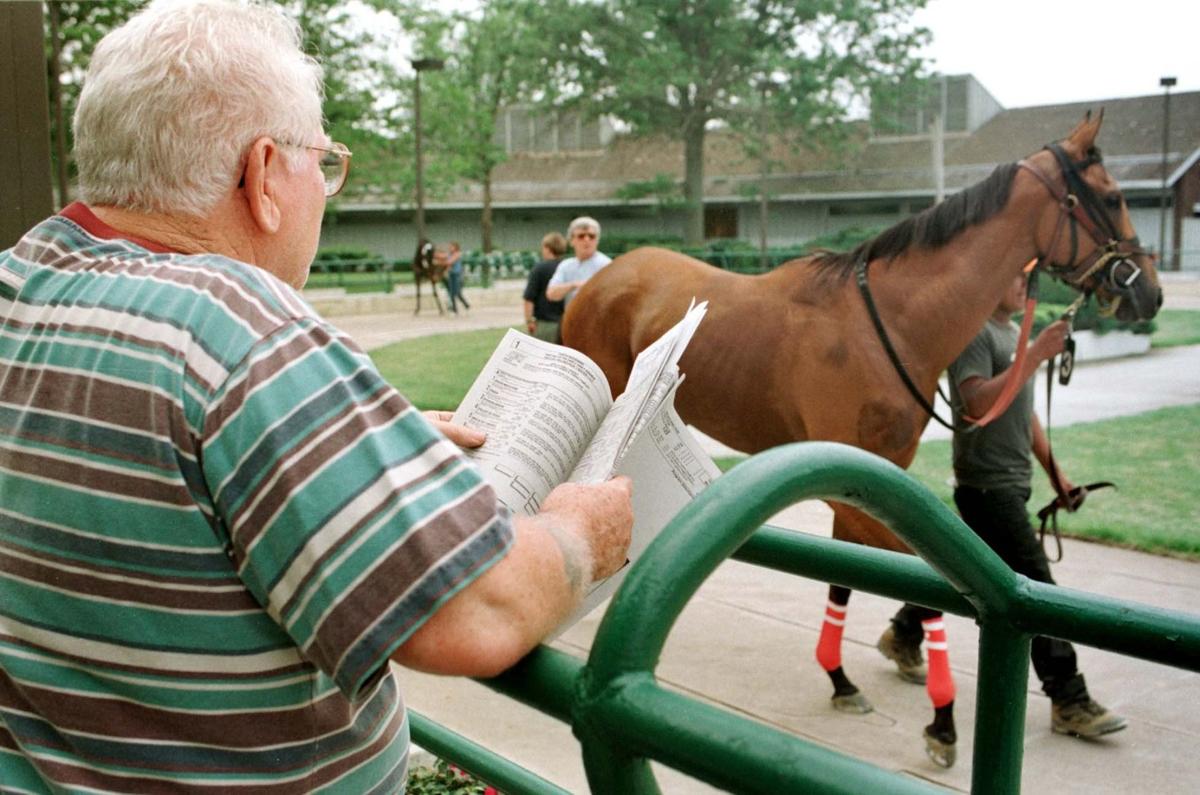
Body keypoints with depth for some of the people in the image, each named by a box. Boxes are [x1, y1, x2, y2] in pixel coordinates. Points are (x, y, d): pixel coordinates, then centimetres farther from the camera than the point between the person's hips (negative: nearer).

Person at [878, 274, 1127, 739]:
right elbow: (977, 404, -29)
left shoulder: (1013, 333, 16)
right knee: (1037, 588, -8)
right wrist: (1035, 356, -29)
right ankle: (1068, 703, -2)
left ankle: (903, 636, 37)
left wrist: (1054, 472, 20)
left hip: (1012, 481, 10)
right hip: (987, 486, -10)